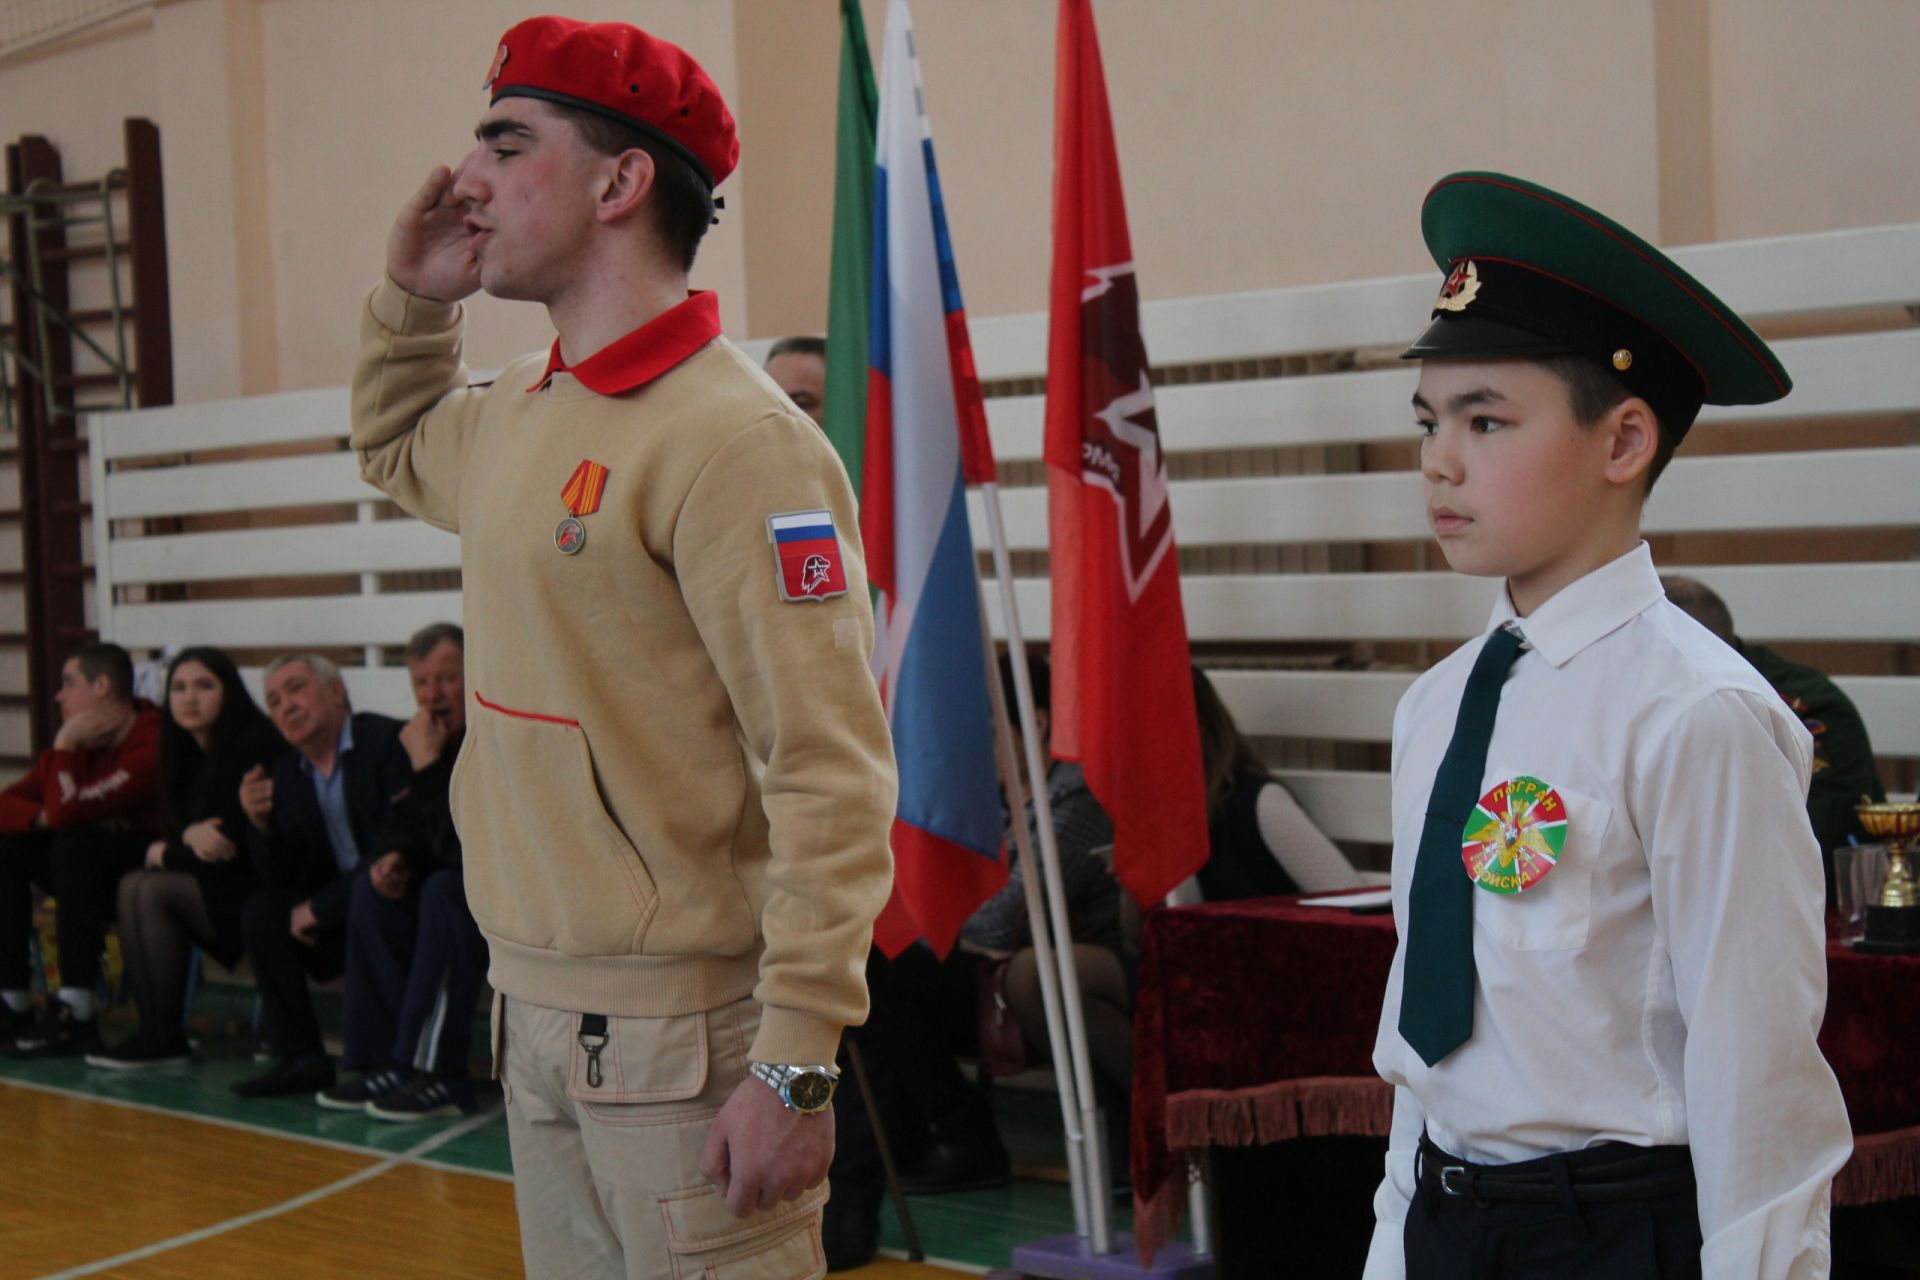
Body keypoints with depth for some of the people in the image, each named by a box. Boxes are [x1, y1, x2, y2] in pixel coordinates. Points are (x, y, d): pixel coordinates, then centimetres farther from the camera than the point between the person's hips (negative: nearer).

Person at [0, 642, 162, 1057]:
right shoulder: (82, 742, 5)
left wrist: (64, 745, -18)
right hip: (102, 878, 9)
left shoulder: (152, 746, -23)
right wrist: (41, 817, -17)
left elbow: (65, 811, -31)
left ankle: (75, 1015, -33)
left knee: (74, 843, -32)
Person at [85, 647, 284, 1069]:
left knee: (147, 889, -18)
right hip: (231, 888, 8)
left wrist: (166, 853, -5)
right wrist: (189, 837, -14)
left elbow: (236, 844, -19)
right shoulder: (195, 753, 11)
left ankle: (162, 1038, -11)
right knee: (136, 885, -10)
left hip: (260, 889, -8)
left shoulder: (256, 745, -15)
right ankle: (156, 1033, -12)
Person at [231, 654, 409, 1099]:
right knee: (261, 912, -12)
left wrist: (321, 907, -18)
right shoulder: (287, 774, 8)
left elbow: (398, 844, -22)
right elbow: (280, 878, 5)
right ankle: (300, 1058, -8)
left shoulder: (388, 742, -13)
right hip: (338, 908, 7)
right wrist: (259, 822, -16)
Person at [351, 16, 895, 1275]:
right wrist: (413, 298, 16)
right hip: (534, 1003, 8)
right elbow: (397, 449, 35)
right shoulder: (515, 415, 10)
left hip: (680, 1029, -8)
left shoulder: (737, 441, -17)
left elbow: (831, 777, -20)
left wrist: (796, 1066, -23)